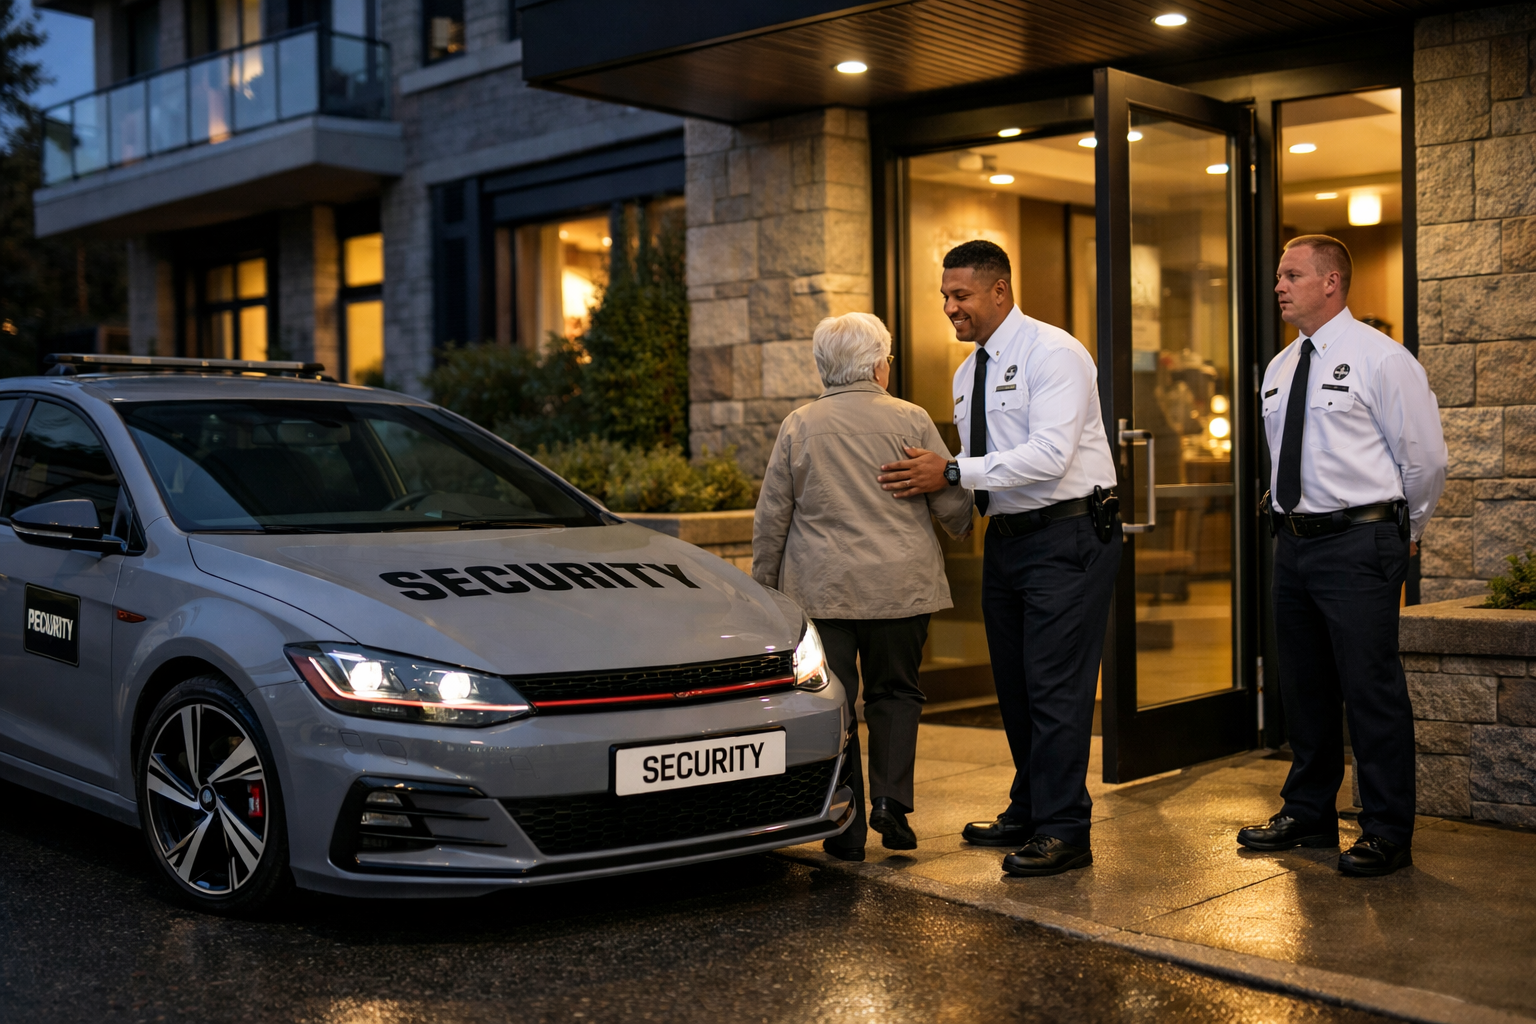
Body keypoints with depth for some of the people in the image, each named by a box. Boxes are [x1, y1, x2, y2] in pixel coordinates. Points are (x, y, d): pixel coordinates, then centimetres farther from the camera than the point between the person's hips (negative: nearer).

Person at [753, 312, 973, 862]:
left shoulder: (798, 426, 2)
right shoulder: (911, 420, -1)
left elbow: (771, 517, 3)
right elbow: (953, 501, 2)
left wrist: (764, 584, 13)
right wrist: (961, 527, 25)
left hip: (820, 589, 0)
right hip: (899, 586, 0)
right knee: (894, 691, 16)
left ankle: (846, 828, 6)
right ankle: (891, 801, 2)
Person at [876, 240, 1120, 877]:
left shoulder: (1052, 353, -13)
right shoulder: (967, 374, 14)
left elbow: (1049, 455, -23)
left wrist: (953, 474, -21)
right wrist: (932, 479, 0)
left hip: (1068, 538, -9)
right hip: (1007, 538, 9)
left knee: (1056, 685, -9)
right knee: (1014, 684, 14)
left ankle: (1064, 833, -1)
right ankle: (1028, 814, 28)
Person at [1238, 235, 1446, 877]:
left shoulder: (1381, 359, -7)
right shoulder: (1280, 370, 14)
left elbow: (1425, 457, -3)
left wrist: (1402, 533, 5)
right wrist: (1294, 519, 17)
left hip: (1359, 543, -7)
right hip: (1294, 541, 7)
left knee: (1372, 690, -5)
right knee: (1304, 686, 14)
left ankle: (1387, 835, 4)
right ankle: (1308, 816, 26)